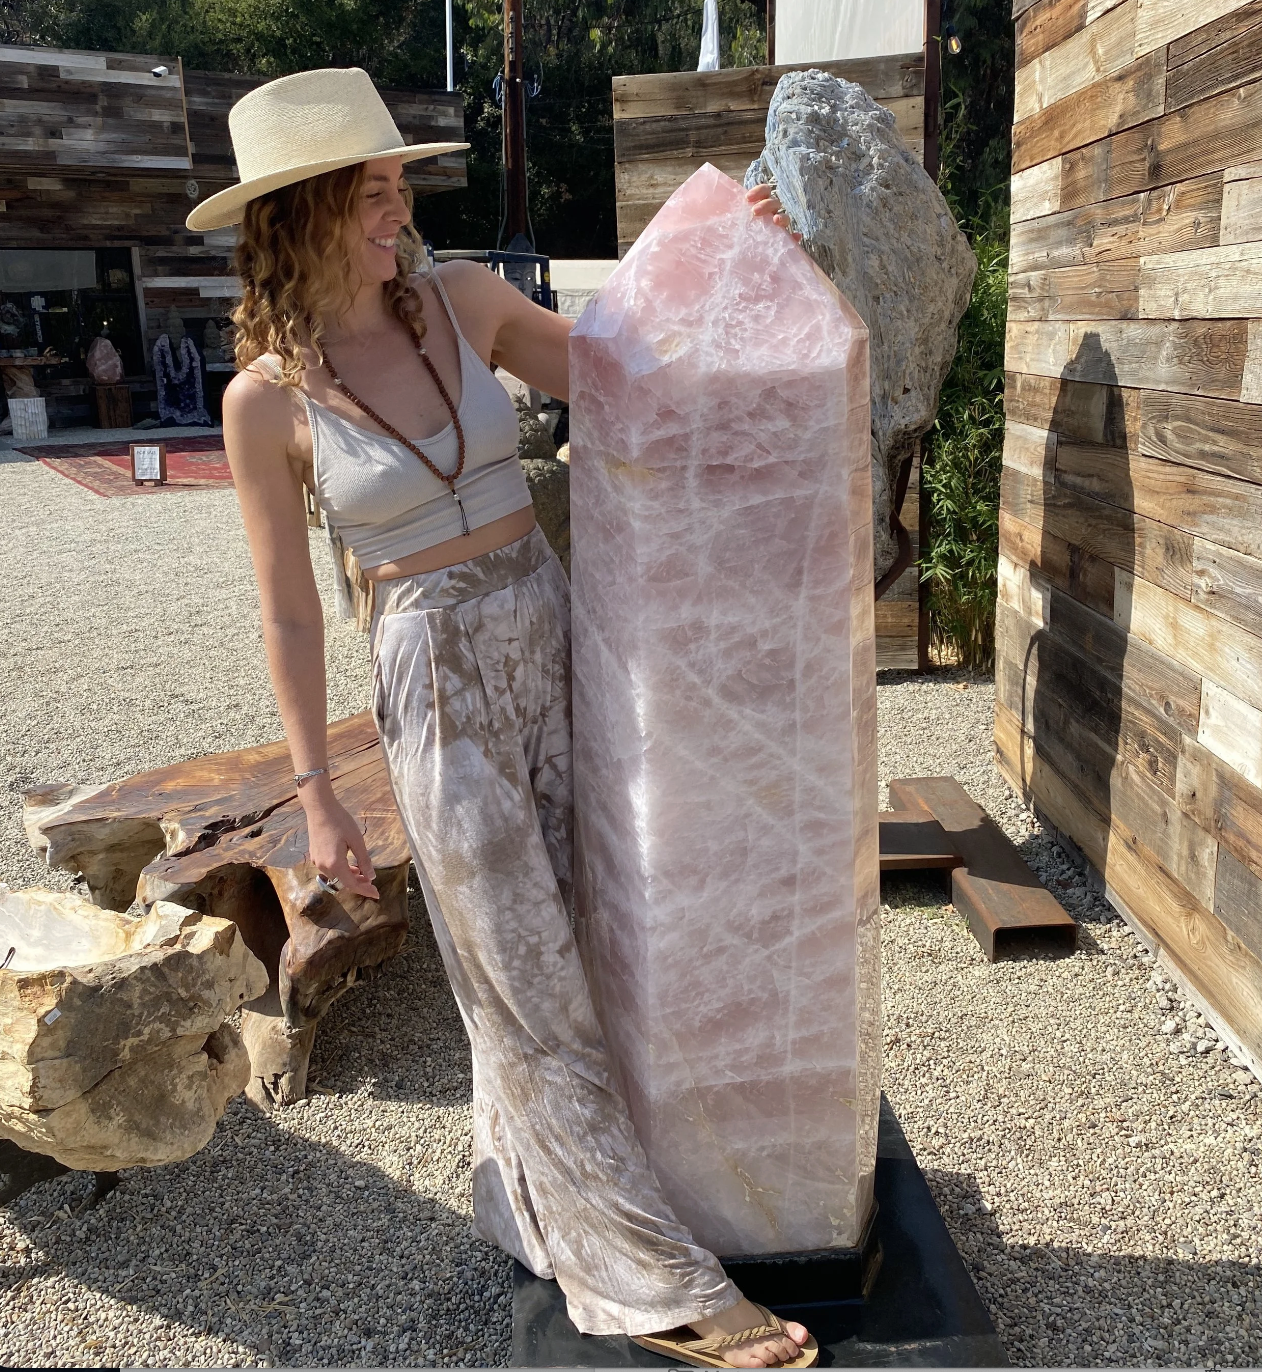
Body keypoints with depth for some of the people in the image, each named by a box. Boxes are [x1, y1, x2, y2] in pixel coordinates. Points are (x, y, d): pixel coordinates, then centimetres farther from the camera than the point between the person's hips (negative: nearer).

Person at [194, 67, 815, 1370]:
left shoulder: (459, 297, 2)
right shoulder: (266, 398, -7)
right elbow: (290, 616, -3)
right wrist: (318, 797, -1)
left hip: (553, 643, 5)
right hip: (437, 683, -4)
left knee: (540, 958, 16)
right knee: (533, 985, 4)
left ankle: (524, 1202, 41)